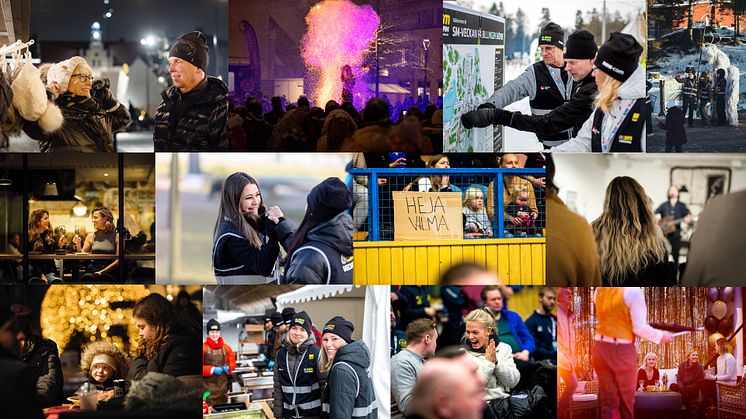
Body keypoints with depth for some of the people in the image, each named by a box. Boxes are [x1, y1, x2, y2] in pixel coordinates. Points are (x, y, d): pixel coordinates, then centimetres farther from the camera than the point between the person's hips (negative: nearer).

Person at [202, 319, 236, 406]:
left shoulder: (226, 347, 8)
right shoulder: (204, 347, -5)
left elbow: (232, 362, 15)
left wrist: (228, 367, -6)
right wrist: (212, 369, -17)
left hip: (222, 384, 4)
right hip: (208, 385, -4)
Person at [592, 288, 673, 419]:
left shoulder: (599, 289, 4)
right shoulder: (633, 291, -15)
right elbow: (640, 328, -12)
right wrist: (661, 336, 3)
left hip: (600, 348, 5)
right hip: (621, 351, -5)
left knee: (609, 401, 10)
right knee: (626, 400, 13)